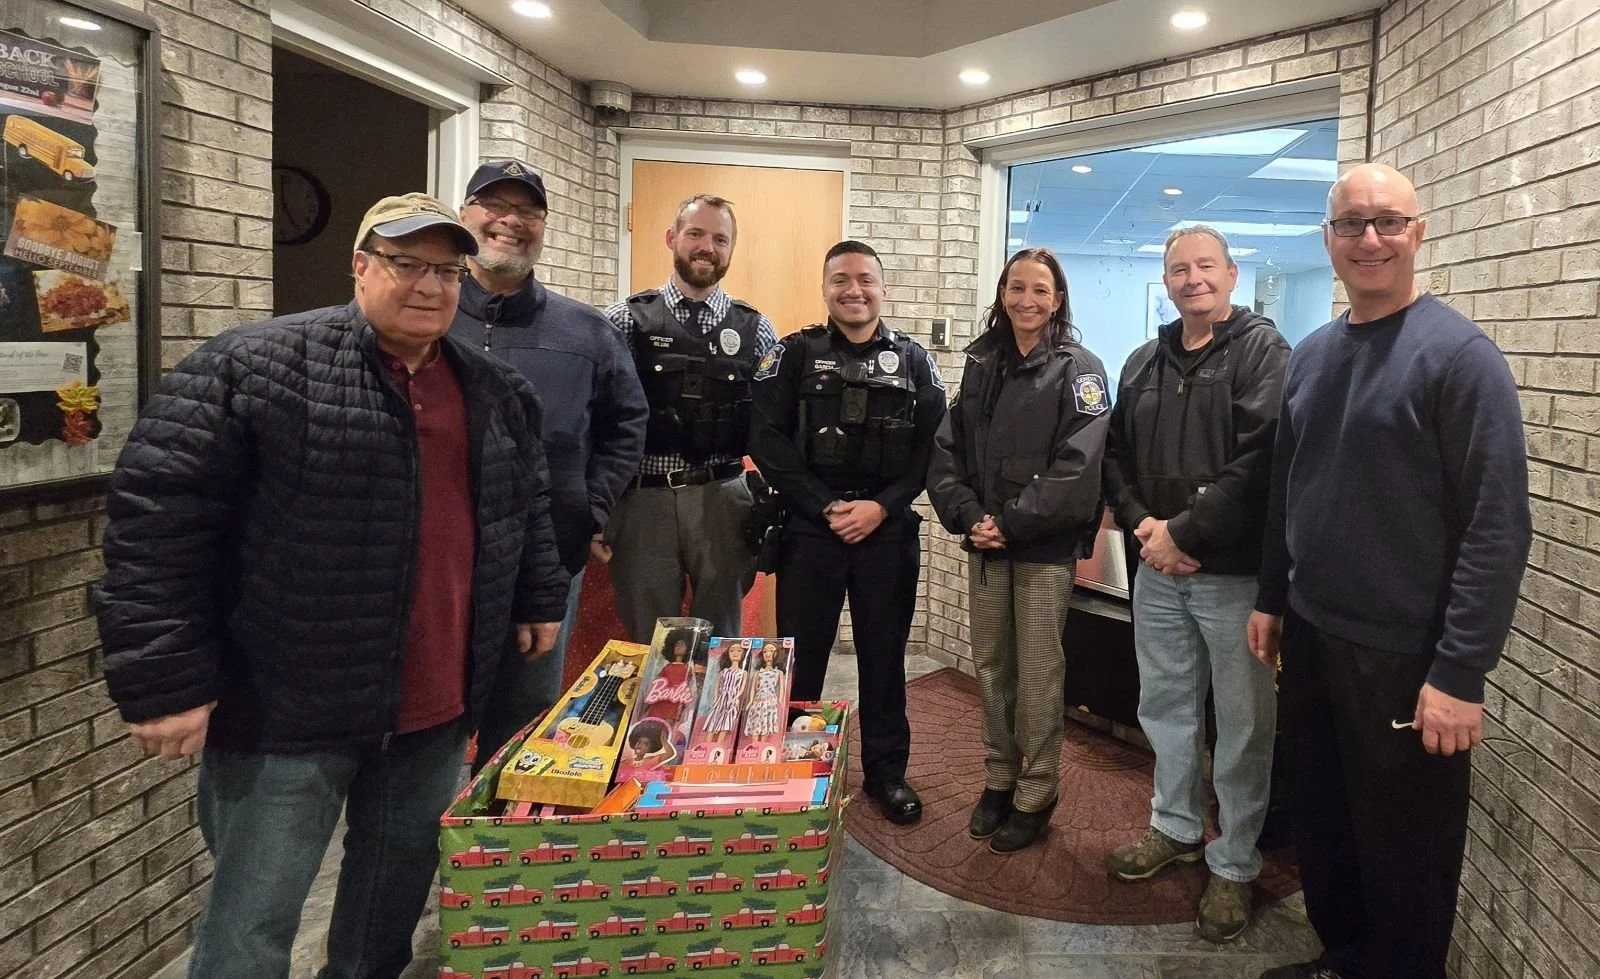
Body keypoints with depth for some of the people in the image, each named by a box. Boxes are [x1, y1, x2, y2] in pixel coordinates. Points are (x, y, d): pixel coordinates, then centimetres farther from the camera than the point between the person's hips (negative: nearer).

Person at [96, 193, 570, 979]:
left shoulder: (494, 390, 9)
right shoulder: (255, 365, -10)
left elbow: (527, 507, 22)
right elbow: (158, 514, -14)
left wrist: (539, 600, 19)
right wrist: (164, 679, -16)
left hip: (438, 703, 5)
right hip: (289, 708, -5)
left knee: (399, 883, 21)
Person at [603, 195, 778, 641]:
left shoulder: (755, 330, 6)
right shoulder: (626, 319, 1)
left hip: (722, 500, 1)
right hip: (643, 499, -1)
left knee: (721, 642, 13)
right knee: (646, 644, 11)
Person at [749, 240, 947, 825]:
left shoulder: (913, 362, 6)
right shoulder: (795, 354, 2)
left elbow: (932, 447, 1)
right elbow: (768, 441, -6)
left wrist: (882, 507, -12)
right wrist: (827, 507, -13)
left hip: (889, 533, 1)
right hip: (809, 531, -1)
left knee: (884, 656, 12)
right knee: (799, 657, 7)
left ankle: (886, 771, 28)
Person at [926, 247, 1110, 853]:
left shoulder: (1078, 369, -3)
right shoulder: (982, 365, 10)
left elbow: (1077, 465, -13)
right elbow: (947, 450, 5)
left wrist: (1010, 523, -16)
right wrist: (970, 517, -10)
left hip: (1045, 549, -4)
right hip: (985, 545, 4)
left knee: (1038, 673, 2)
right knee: (991, 666, 11)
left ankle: (1036, 796, 17)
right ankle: (998, 780, 27)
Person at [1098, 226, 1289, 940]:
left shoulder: (1261, 349, -7)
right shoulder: (1144, 363, 13)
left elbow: (1260, 461, -18)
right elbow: (1115, 454, 13)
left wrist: (1184, 532, -17)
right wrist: (1141, 523, -4)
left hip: (1234, 571, -6)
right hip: (1157, 569, 6)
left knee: (1243, 726, 5)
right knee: (1165, 706, 17)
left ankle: (1233, 866, 21)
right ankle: (1176, 828, 36)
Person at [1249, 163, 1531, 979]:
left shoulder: (1459, 353, -13)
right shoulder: (1311, 355, 7)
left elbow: (1497, 526, -17)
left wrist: (1461, 672, -19)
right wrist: (1271, 598, 13)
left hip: (1405, 657, -6)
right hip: (1311, 638, 6)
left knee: (1403, 853, 11)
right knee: (1320, 828, 20)